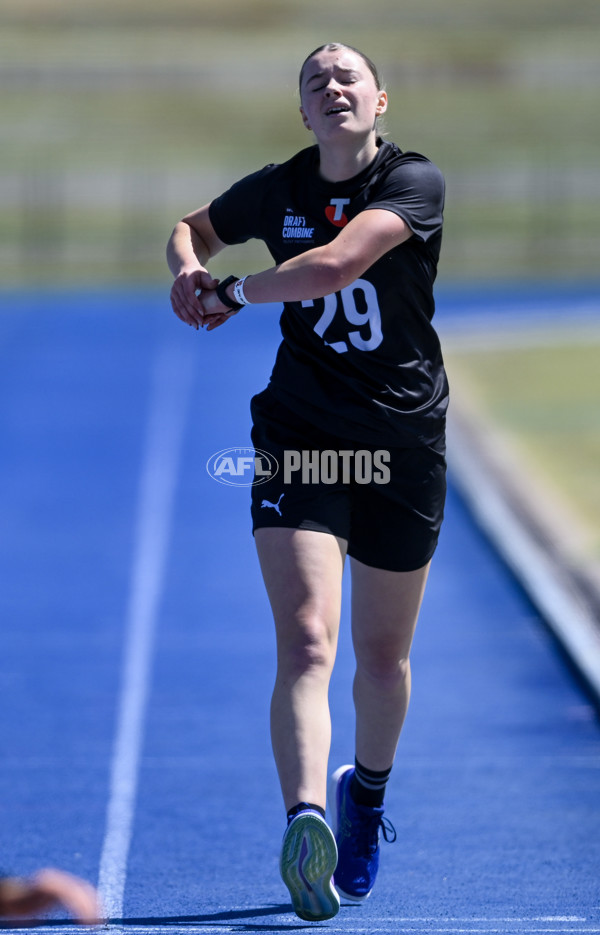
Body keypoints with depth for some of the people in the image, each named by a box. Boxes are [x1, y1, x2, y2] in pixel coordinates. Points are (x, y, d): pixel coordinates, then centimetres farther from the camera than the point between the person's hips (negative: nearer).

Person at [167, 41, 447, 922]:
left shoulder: (416, 181, -11)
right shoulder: (277, 190, 2)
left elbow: (335, 263, -27)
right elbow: (190, 229, 22)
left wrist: (230, 294, -16)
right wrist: (190, 268, -1)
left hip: (403, 446, -1)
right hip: (299, 440, 1)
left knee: (383, 653, 13)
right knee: (306, 643, -18)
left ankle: (367, 791, 41)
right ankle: (306, 821, -33)